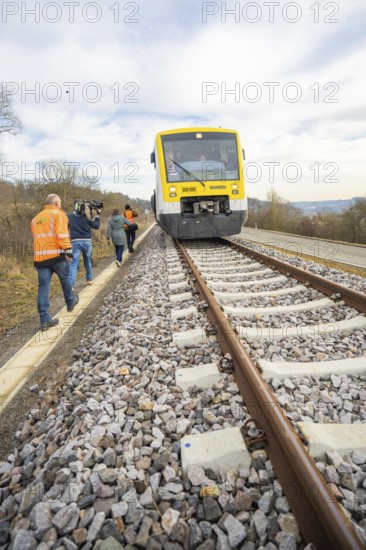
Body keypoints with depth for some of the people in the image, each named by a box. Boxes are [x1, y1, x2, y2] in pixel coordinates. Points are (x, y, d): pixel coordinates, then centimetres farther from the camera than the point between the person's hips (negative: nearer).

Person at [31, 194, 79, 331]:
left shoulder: (35, 219, 21)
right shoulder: (58, 214, -1)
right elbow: (62, 234, -14)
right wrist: (68, 250, -16)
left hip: (40, 257, 5)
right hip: (57, 255, -5)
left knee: (43, 287, 2)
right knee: (65, 279, 18)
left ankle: (45, 320, 3)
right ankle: (70, 302, 38)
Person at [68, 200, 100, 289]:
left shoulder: (69, 216, 0)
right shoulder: (87, 216, -2)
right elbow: (96, 226, 5)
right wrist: (97, 216, 13)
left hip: (75, 242, -1)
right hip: (87, 241, 1)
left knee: (74, 263, -5)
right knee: (88, 261, 18)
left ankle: (71, 285, -16)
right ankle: (89, 279, 32)